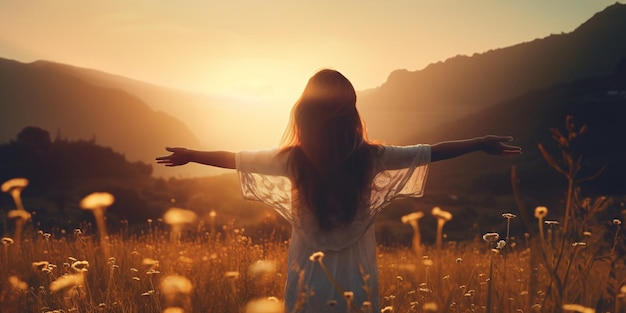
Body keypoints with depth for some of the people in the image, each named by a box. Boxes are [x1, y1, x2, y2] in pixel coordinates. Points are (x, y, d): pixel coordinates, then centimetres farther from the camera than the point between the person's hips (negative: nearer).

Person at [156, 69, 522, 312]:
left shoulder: (294, 160, -12)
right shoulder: (371, 158, -12)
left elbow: (234, 158, 2)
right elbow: (433, 151, -1)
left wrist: (189, 155, 19)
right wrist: (483, 143, 11)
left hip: (310, 281, 0)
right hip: (357, 281, 0)